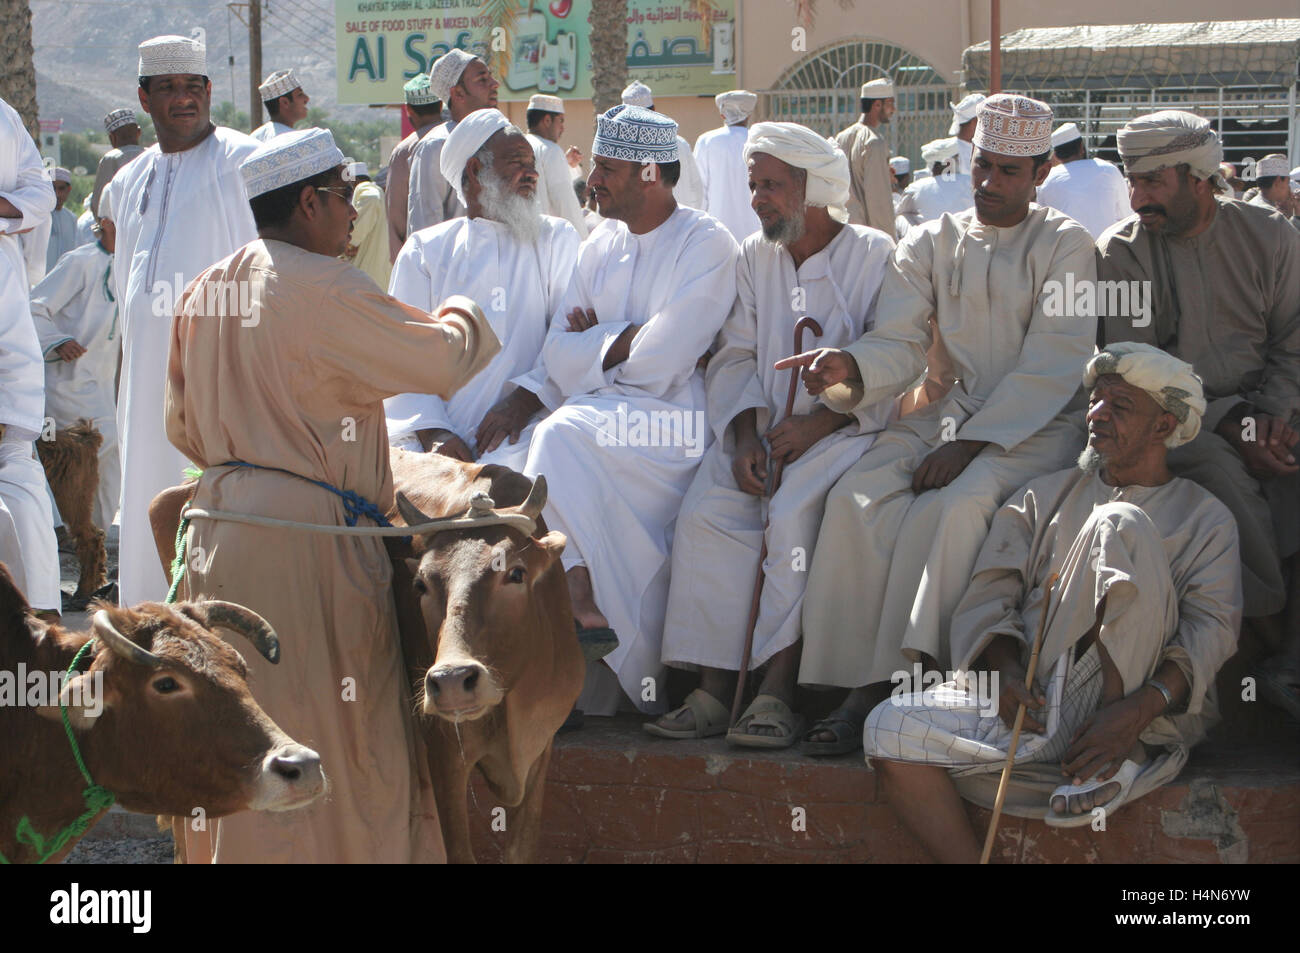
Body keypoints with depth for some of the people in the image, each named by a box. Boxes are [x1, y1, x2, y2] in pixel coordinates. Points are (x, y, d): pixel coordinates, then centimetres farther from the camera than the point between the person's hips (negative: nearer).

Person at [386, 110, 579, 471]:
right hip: (435, 431, 1)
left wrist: (524, 399, -15)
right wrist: (431, 431, -13)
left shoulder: (557, 238, 17)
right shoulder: (425, 248, 15)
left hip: (518, 429, -1)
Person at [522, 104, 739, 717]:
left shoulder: (707, 244, -3)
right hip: (600, 413, 6)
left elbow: (660, 360, -14)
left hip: (673, 421, -6)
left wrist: (595, 340, 2)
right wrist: (626, 341, -6)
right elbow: (559, 361, 9)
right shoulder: (600, 246, 18)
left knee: (563, 439, -30)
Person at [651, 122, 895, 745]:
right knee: (705, 512, -22)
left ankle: (777, 691, -32)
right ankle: (714, 689, -23)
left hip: (845, 429, -5)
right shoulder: (754, 257, 17)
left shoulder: (876, 257, 0)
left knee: (794, 511, -33)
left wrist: (820, 423, -19)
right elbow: (734, 357, 12)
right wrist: (745, 434, -7)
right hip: (761, 426, 5)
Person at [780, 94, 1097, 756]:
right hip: (943, 412, 4)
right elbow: (900, 344, 1)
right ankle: (861, 682, -28)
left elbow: (1053, 367, -8)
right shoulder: (930, 245, 15)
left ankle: (892, 683, -31)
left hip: (1033, 427, -4)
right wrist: (851, 367, -24)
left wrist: (972, 442, -19)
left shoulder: (1065, 246, 3)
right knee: (859, 497, -26)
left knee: (953, 505, -34)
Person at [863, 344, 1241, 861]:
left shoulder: (1204, 518, 13)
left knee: (1120, 525, -25)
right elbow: (990, 595, 11)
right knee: (891, 728, -24)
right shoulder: (1045, 497, 23)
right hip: (1031, 698, 3)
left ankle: (1117, 760, -24)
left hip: (1151, 707, -3)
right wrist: (1005, 670, -12)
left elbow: (1211, 630, -3)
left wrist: (1140, 709, -22)